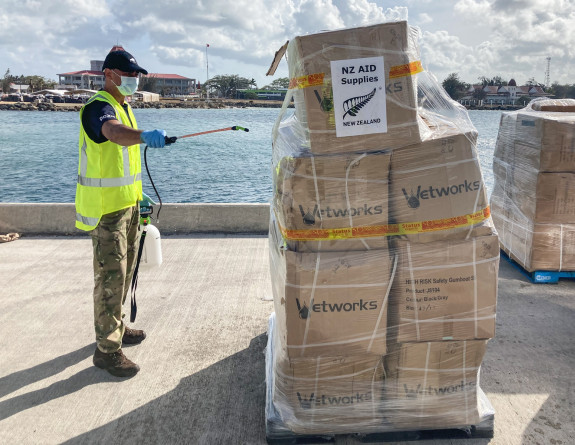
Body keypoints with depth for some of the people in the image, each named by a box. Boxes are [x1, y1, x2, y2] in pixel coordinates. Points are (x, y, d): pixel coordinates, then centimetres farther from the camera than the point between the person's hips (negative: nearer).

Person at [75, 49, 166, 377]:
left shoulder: (124, 107, 14)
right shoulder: (98, 108, -15)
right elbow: (114, 133, -40)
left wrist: (137, 194, 21)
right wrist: (146, 135, -60)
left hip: (127, 202, 9)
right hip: (105, 207, -9)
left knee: (125, 269, 18)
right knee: (111, 275, -6)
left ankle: (115, 327, 34)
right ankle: (107, 349, 4)